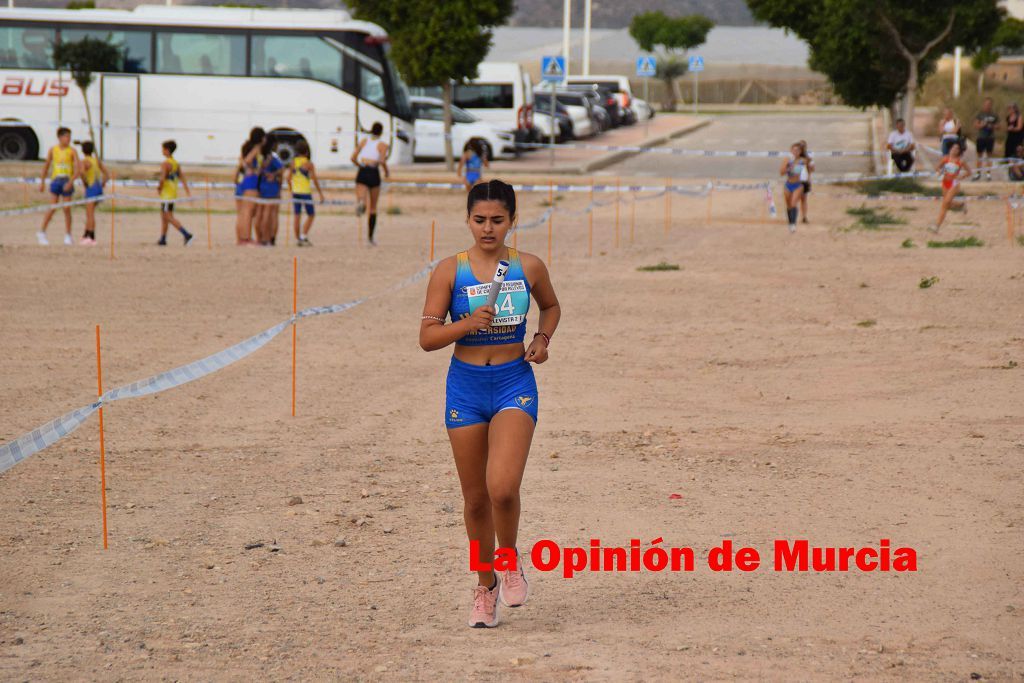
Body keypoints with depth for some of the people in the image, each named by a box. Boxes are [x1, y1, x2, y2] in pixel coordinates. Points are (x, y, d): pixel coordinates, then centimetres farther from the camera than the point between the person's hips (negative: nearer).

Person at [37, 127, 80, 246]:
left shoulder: (72, 151, -1)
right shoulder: (53, 150, 4)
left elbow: (77, 170, -7)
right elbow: (46, 166, 14)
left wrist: (70, 182, -21)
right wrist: (42, 181, 12)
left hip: (67, 182, 0)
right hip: (55, 180, 0)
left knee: (67, 209, 0)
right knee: (53, 208, -6)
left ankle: (68, 236, 10)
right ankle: (42, 232, 4)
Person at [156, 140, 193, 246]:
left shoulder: (165, 164, -16)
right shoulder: (176, 163, 10)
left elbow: (162, 179, -23)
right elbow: (182, 178, 9)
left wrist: (159, 187, -5)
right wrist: (188, 191, 8)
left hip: (167, 194, -9)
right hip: (173, 193, 9)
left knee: (169, 217, -8)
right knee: (163, 217, 16)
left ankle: (186, 234, -17)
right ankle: (163, 239, 20)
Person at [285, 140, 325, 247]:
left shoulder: (293, 163, 4)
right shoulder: (308, 164, -10)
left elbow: (289, 179, 8)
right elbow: (315, 180, -11)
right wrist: (320, 193, -5)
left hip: (295, 192, 5)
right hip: (306, 193, -5)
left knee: (297, 216, 8)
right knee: (311, 215, 8)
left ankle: (297, 239, 9)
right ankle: (304, 236, -4)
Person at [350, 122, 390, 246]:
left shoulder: (363, 141, 14)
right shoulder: (382, 145, 3)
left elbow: (353, 158, 10)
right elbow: (382, 161, -11)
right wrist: (387, 171, 8)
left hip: (362, 173, 1)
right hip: (374, 174, -1)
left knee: (362, 201, -14)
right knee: (373, 207, 14)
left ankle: (361, 204, -55)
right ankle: (371, 237, 19)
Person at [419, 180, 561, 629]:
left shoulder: (529, 268, 1)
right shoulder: (450, 271, -3)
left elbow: (551, 306, 22)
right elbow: (427, 337, -6)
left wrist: (543, 338, 2)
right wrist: (468, 323, -22)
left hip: (514, 385, -1)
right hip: (465, 386, 1)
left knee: (502, 487, -20)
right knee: (475, 499, 8)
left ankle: (510, 559, 9)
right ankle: (486, 587, 27)